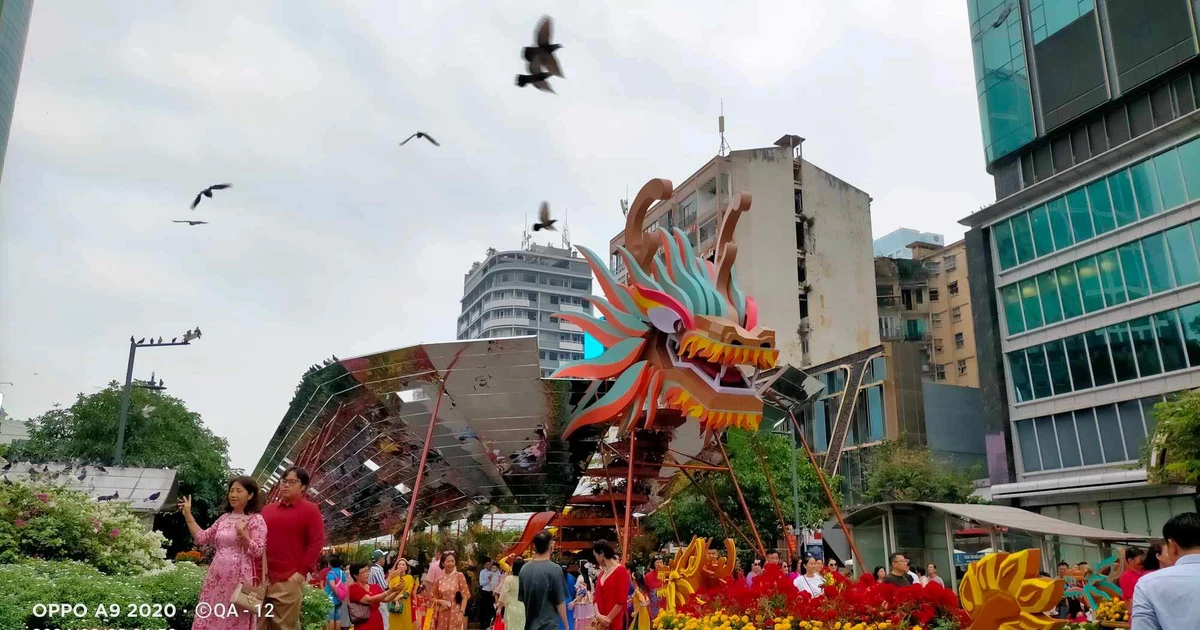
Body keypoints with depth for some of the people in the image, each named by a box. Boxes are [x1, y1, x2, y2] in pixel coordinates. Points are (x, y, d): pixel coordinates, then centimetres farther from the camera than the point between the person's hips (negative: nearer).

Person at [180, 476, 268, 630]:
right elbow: (202, 538, 15)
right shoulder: (224, 518, 12)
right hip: (217, 577, 6)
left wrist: (242, 532, -25)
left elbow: (258, 551, -12)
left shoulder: (256, 519, -7)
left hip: (239, 578, -6)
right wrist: (188, 514, 13)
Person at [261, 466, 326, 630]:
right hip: (263, 580, 5)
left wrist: (302, 572, -11)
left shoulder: (310, 510, 2)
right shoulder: (267, 510, 18)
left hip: (289, 581, -5)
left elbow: (317, 542, -5)